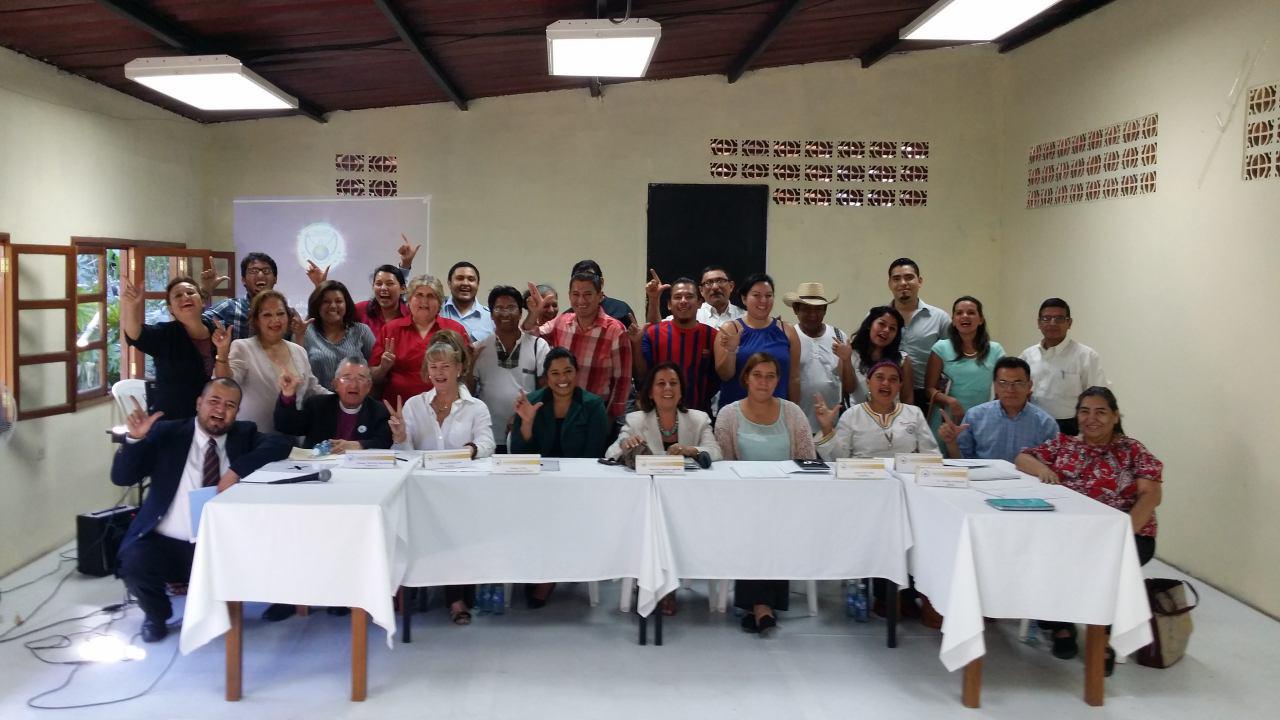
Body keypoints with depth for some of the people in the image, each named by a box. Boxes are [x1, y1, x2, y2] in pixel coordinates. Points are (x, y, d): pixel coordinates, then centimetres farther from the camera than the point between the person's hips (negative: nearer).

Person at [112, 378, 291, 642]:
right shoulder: (167, 433, 1)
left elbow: (280, 445, -12)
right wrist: (135, 439, -20)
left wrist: (237, 469, -24)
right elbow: (121, 477, -2)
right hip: (165, 543, -1)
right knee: (134, 566, -30)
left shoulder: (243, 434, 7)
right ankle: (156, 614, 7)